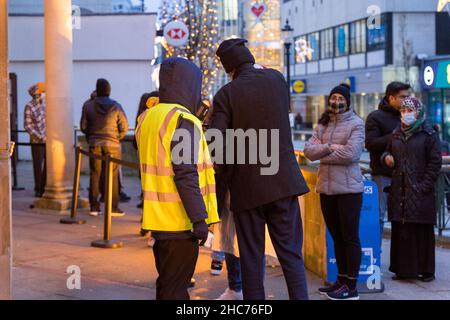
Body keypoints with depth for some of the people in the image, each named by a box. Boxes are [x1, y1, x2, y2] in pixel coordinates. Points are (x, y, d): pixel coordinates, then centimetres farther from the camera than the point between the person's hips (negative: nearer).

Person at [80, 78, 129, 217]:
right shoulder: (116, 106, -5)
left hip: (94, 144, 2)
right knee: (112, 176, 4)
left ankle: (94, 207, 8)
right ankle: (113, 207, 4)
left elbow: (83, 126, 2)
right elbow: (124, 127, -4)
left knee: (94, 175, 7)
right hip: (112, 145, -1)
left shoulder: (88, 106, -1)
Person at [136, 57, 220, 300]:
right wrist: (199, 218, -19)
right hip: (179, 222, -9)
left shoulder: (148, 118, 12)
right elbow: (185, 174, -21)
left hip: (158, 219, 9)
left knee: (167, 285, 19)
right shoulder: (182, 120, -16)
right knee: (175, 289, -1)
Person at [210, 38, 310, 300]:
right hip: (283, 180, 2)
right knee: (291, 254, 5)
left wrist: (227, 172, 6)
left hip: (246, 186, -2)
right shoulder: (277, 79, 5)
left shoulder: (226, 94, -5)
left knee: (251, 258, 8)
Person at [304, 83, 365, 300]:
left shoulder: (356, 123, -4)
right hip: (326, 187, 6)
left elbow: (351, 152, -17)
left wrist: (322, 152, -7)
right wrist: (330, 148, -15)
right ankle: (341, 280, 24)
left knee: (350, 237, 0)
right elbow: (308, 150, 1)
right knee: (336, 236, 14)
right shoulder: (322, 124, 13)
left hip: (348, 188, -6)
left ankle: (351, 286, 5)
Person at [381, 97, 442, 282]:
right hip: (399, 192, 5)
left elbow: (435, 162, -6)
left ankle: (426, 270, 9)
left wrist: (425, 186, -12)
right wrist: (386, 157, 1)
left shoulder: (429, 134, -3)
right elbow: (389, 152, 26)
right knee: (400, 232, 6)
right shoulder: (396, 134, 14)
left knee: (422, 232, -1)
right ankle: (403, 269, 15)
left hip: (420, 192, -5)